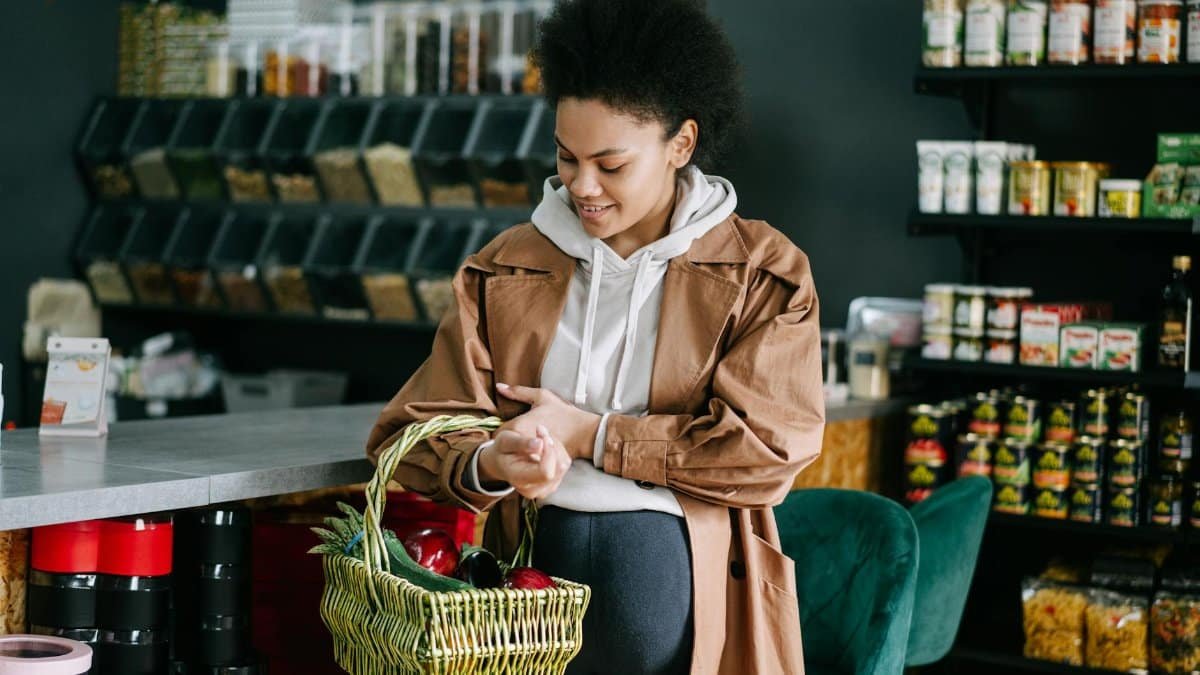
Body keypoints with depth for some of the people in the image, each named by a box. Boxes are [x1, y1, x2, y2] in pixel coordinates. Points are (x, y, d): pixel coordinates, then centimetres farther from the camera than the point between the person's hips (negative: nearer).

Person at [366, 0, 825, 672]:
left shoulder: (763, 274, 7)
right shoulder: (504, 270, 15)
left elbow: (771, 447, -5)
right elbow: (412, 431, 9)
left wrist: (586, 434, -6)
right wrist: (489, 461, -14)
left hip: (674, 547, -1)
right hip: (524, 541, 1)